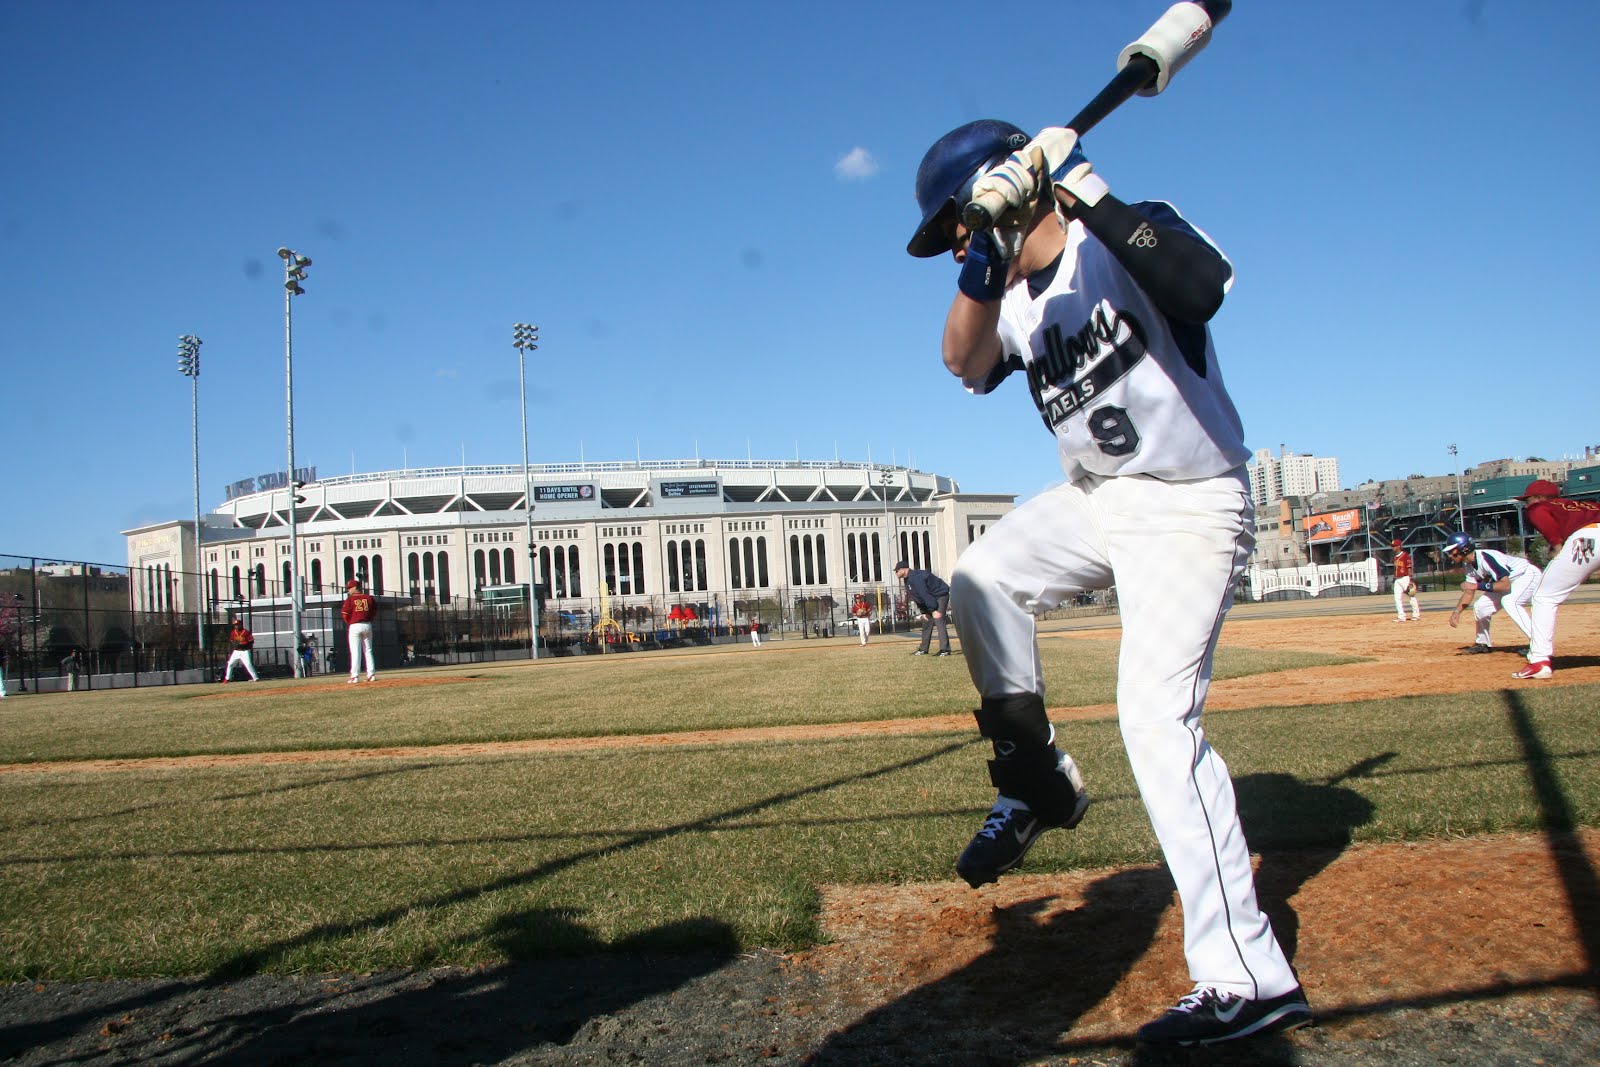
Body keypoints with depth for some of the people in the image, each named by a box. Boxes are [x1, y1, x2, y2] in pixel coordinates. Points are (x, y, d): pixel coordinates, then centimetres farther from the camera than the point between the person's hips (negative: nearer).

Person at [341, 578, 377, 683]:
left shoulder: (350, 599, -5)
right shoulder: (369, 597, 6)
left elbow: (344, 613, -9)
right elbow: (374, 610, 9)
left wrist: (349, 623, 7)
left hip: (354, 626, -4)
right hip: (367, 625, 4)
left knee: (355, 652, -2)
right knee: (368, 651, 10)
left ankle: (355, 676, -4)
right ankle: (371, 674, 6)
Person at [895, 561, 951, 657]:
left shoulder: (915, 578, -26)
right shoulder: (908, 580, 8)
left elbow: (925, 594, -29)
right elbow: (918, 598, 11)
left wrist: (934, 610, -29)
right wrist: (924, 612, 4)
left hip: (940, 595, -11)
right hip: (931, 599, 11)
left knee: (938, 620, -21)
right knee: (926, 621, 12)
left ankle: (945, 650, -25)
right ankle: (923, 649, 20)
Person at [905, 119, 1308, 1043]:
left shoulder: (1126, 240, -15)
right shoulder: (1018, 303, 8)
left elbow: (1205, 288, -36)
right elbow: (967, 364, -10)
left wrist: (1087, 190, -37)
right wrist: (983, 270, -25)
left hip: (1189, 507, -9)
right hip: (1097, 500, 9)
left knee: (1157, 717, -17)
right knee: (984, 578, 6)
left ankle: (1250, 979, -9)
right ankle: (1038, 783, 18)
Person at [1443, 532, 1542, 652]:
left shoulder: (1486, 558, -32)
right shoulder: (1468, 564, -3)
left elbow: (1505, 585, -37)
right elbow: (1469, 592, 4)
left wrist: (1478, 586, -37)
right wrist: (1457, 611, -8)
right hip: (1508, 580, 10)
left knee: (1509, 601, -34)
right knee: (1481, 607, 6)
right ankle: (1483, 643, 25)